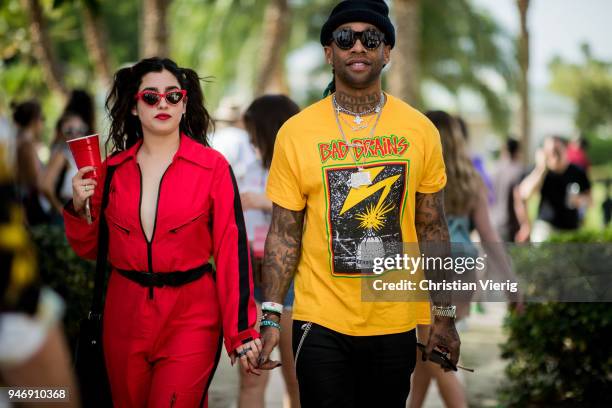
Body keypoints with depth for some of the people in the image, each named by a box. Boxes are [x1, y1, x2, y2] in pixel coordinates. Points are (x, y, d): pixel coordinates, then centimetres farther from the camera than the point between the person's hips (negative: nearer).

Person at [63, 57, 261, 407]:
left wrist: (242, 333, -10)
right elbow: (89, 248, 13)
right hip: (125, 316, 4)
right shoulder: (113, 170, 5)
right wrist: (80, 208, -6)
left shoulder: (213, 166, -5)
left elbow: (232, 250, -7)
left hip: (190, 317, -4)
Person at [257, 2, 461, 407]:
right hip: (322, 323, -2)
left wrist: (445, 315, 5)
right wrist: (271, 316, -8)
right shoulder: (296, 132, -4)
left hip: (397, 324, 2)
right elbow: (284, 233, -1)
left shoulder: (420, 130, 1)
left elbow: (432, 229, 6)